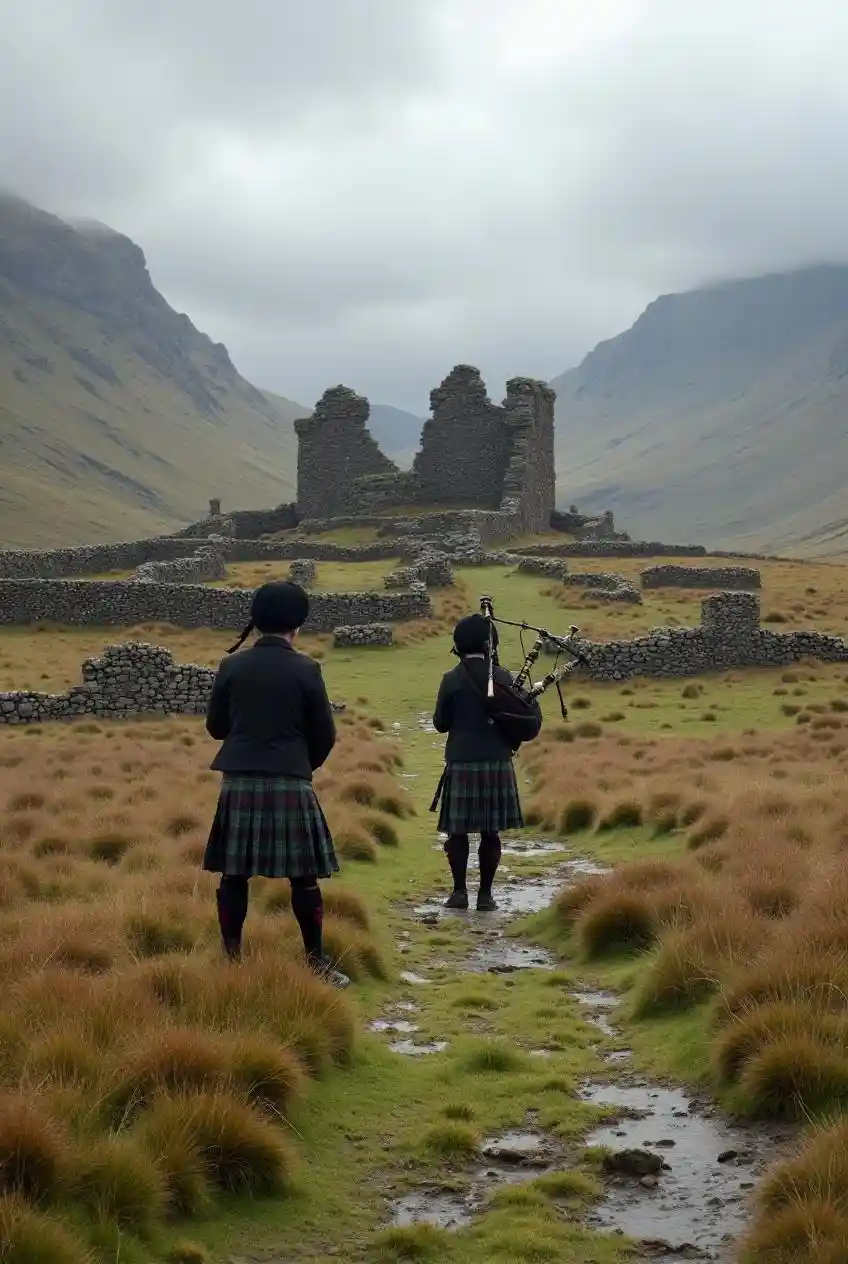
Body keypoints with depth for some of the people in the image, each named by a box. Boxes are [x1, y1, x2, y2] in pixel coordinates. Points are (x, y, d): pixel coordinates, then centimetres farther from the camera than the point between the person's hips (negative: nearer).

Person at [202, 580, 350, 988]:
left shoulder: (231, 667, 1)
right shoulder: (305, 670, -5)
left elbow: (215, 726, 9)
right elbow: (325, 735, 0)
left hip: (239, 781, 2)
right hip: (290, 782, -2)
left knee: (233, 874, 8)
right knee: (303, 877, 4)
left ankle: (232, 958, 12)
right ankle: (316, 961, 8)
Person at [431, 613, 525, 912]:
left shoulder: (452, 679, -7)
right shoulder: (502, 676, -1)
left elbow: (440, 723, -1)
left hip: (462, 764, -2)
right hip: (497, 763, 2)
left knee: (458, 830, 7)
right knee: (490, 832, 7)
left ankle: (460, 891, 7)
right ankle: (485, 894, 8)